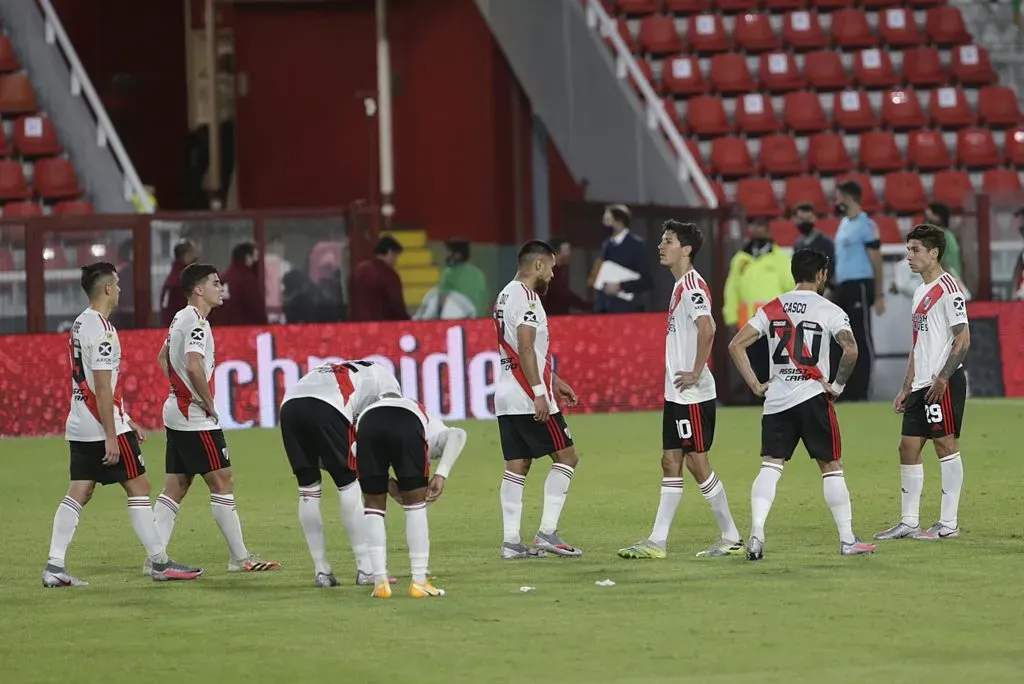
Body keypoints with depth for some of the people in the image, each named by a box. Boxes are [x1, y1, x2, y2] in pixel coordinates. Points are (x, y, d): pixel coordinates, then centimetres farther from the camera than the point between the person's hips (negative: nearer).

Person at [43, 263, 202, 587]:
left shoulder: (80, 325, 15)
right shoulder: (101, 329, -15)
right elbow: (103, 387, -20)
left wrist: (127, 422, 26)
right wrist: (111, 435, -19)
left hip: (80, 427, 9)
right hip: (104, 426, -9)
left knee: (78, 493, 6)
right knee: (138, 487, -1)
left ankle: (55, 566, 0)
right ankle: (160, 563, 3)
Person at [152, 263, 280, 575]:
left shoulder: (180, 319, 15)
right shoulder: (196, 322, -16)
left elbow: (163, 357, 29)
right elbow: (194, 365, -28)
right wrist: (209, 403, -17)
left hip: (177, 412, 10)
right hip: (195, 418, -10)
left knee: (175, 487, 8)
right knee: (222, 481, -3)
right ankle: (240, 558, 1)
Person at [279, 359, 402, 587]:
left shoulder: (334, 372, 42)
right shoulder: (386, 381, 27)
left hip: (289, 405, 5)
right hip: (326, 408, -5)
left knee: (308, 489, 15)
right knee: (349, 486, 7)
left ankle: (321, 571, 16)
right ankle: (365, 569, 7)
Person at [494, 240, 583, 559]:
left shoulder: (505, 296, 18)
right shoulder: (526, 298, -12)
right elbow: (525, 349, -21)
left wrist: (553, 381, 31)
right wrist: (540, 394, -23)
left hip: (506, 396, 9)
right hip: (528, 398, -9)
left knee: (516, 466, 7)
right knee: (566, 457, -1)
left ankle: (511, 541, 2)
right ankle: (547, 532, -7)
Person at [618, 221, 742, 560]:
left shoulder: (692, 285, -14)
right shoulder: (681, 285, 16)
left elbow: (707, 329, -27)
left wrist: (695, 373, -22)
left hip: (693, 393, -10)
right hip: (676, 392, 10)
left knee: (697, 461, -5)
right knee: (670, 462, 8)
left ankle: (732, 538, 3)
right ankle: (657, 542, 9)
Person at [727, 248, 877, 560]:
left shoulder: (772, 309, 10)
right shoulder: (829, 310, -2)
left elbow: (736, 345, 6)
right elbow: (850, 350, -18)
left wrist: (755, 385, 8)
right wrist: (838, 385, -5)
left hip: (776, 399, 3)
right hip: (812, 397, -3)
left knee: (770, 467, 3)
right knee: (831, 467, 7)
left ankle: (756, 535, -14)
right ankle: (847, 540, 10)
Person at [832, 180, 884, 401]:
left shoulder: (865, 225, -11)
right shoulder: (844, 223, 16)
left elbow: (876, 261, -11)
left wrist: (879, 295, -14)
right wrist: (833, 289, 19)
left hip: (859, 287, -9)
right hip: (842, 287, 9)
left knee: (862, 340, -7)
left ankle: (862, 393, -7)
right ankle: (848, 392, 13)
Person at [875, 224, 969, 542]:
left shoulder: (948, 288, -10)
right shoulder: (921, 292, 19)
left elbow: (962, 340, -15)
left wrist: (942, 378, -20)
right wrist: (906, 388, 20)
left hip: (944, 383, -9)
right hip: (921, 384, 9)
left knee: (945, 444, -5)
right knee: (908, 446, 7)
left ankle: (948, 524, -1)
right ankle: (909, 523, 11)